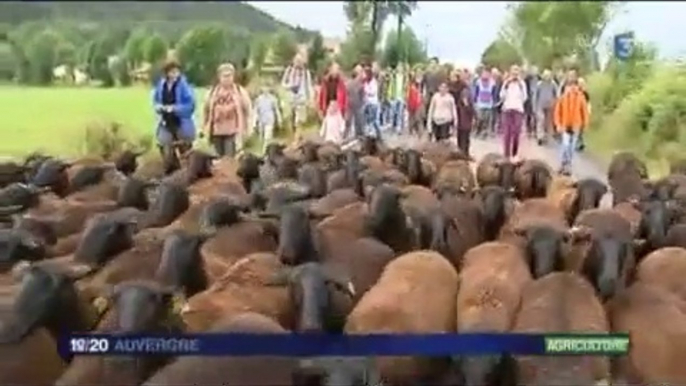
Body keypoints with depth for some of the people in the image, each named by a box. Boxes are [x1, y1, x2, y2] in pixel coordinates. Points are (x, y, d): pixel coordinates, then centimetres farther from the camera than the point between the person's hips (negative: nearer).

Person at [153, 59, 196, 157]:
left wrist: (175, 108, -24)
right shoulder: (161, 85, -1)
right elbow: (156, 99, 13)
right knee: (163, 147, 9)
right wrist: (158, 106, -8)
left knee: (184, 150, 8)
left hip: (182, 123, -5)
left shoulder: (184, 85, -16)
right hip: (166, 123, 5)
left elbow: (191, 104, -19)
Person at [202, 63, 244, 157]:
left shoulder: (239, 92, -3)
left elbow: (242, 113, -3)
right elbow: (206, 111, 13)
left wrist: (240, 132, -6)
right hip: (216, 132, 4)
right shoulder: (213, 92, 6)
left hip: (231, 132, -4)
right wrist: (206, 129, 11)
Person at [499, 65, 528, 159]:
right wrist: (506, 85, -6)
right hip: (507, 109, 0)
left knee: (516, 133, -7)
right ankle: (506, 154, -2)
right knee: (506, 133, -6)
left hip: (518, 110, 0)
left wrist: (521, 85, -6)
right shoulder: (506, 82, 9)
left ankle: (515, 154, 3)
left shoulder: (522, 83, 8)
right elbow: (502, 96, 0)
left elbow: (524, 98, -2)